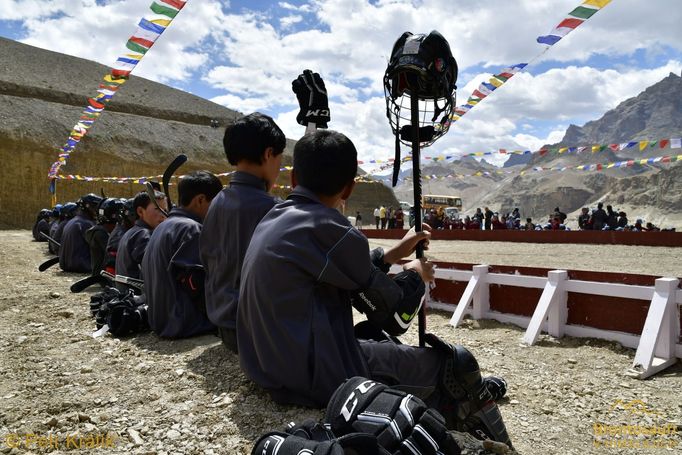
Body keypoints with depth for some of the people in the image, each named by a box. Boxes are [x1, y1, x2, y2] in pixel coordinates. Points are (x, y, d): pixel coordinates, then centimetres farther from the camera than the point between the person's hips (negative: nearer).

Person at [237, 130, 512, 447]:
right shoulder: (328, 228, -19)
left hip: (266, 364, 9)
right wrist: (415, 276, 9)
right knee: (456, 363, 2)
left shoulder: (273, 219, 6)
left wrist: (392, 255, 20)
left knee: (373, 333, 29)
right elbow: (392, 315, -9)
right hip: (312, 374, -9)